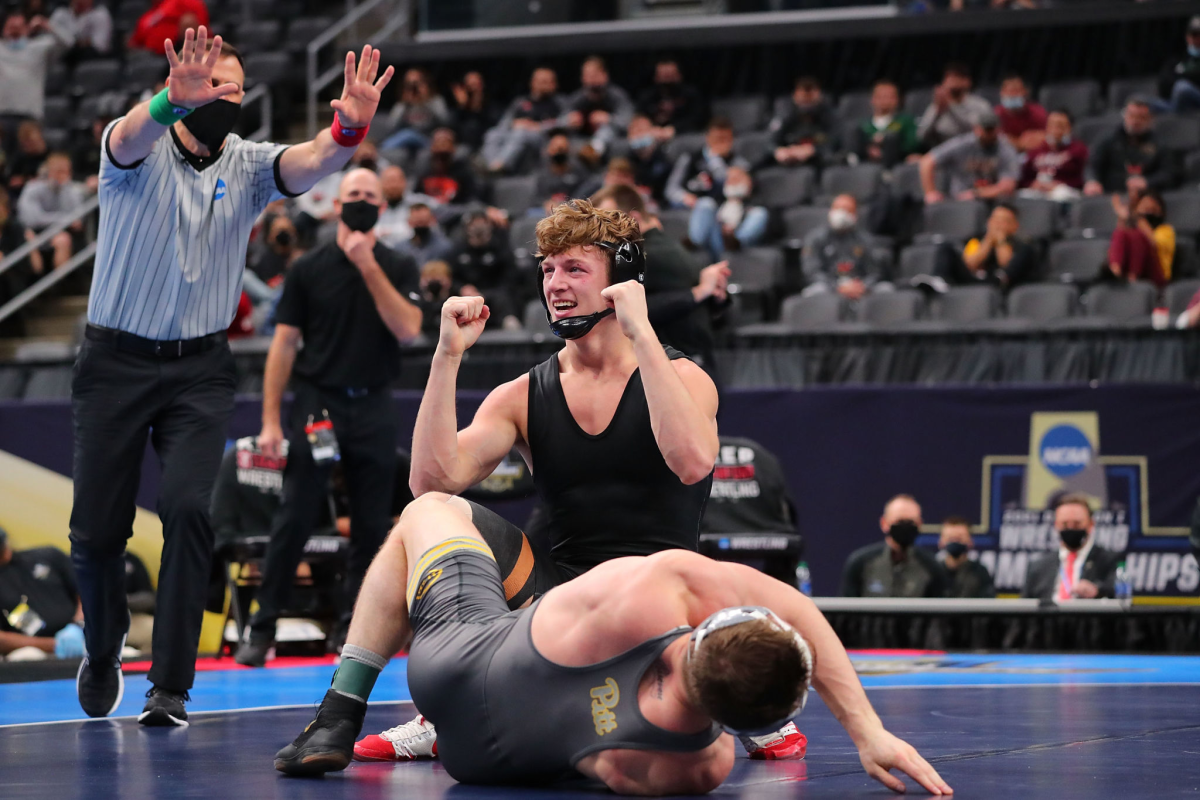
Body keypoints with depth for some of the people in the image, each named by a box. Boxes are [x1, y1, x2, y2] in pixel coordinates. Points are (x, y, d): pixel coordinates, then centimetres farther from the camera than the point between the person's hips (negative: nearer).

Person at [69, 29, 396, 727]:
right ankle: (104, 653, 32)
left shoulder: (249, 165, 2)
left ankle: (171, 687, -12)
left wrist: (349, 128, -42)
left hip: (201, 369, 1)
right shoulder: (139, 151, -5)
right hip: (117, 361, -1)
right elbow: (133, 137, -31)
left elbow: (312, 161, -19)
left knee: (189, 509, -17)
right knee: (97, 529, 2)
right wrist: (172, 101, -53)